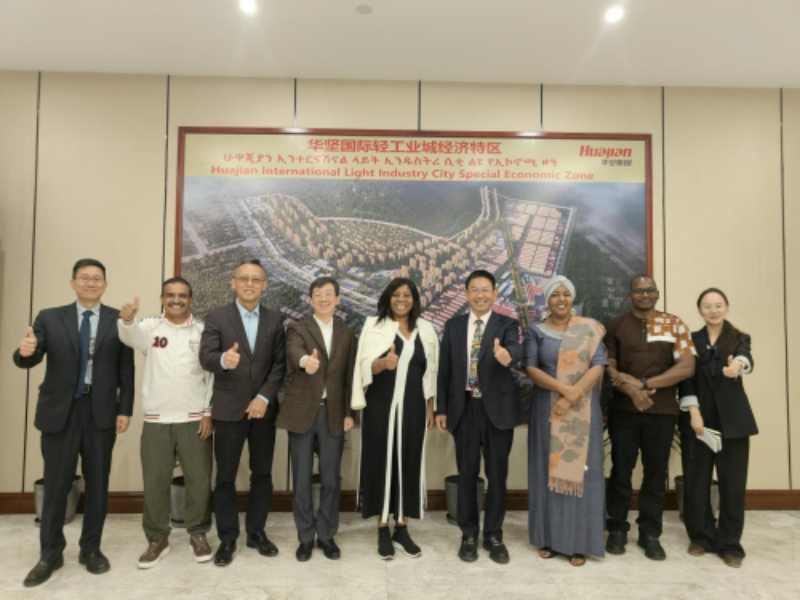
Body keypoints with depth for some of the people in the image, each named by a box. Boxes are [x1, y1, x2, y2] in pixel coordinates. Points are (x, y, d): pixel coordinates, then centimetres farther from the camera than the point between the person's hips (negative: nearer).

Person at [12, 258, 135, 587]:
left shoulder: (119, 320, 1)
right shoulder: (49, 318, 3)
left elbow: (126, 369, 0)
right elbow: (28, 361, -5)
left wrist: (125, 410, -5)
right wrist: (25, 351, -29)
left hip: (101, 412, 0)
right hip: (60, 411, 0)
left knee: (97, 484, 10)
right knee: (55, 485, 7)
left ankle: (90, 549, 26)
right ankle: (50, 553, 25)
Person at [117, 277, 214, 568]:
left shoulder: (203, 331, 2)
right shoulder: (150, 327, 1)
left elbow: (213, 374, 3)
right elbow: (131, 336, -23)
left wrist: (209, 412, -2)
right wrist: (127, 319, -46)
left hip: (195, 419, 0)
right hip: (156, 420, 0)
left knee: (199, 480, 7)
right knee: (155, 482, 8)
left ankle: (198, 534, 25)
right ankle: (157, 538, 25)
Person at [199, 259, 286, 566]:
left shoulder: (275, 319, 4)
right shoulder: (217, 317, -3)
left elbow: (280, 363, 0)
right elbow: (205, 357, -15)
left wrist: (264, 397, -11)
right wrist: (223, 360, -38)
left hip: (263, 408, 2)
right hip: (229, 410, -2)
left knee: (262, 474, 10)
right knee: (225, 476, 6)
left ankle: (256, 532, 26)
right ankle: (227, 538, 20)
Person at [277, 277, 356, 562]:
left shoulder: (347, 333, 9)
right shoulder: (297, 328, -1)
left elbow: (350, 375, 8)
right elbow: (294, 351, -24)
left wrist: (349, 412, 1)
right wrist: (305, 359, -48)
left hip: (333, 413, 2)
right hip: (302, 412, -2)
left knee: (331, 479, 8)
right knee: (302, 479, 7)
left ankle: (326, 534, 25)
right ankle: (305, 537, 22)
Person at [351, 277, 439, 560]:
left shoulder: (426, 330, 7)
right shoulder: (374, 325, -2)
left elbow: (430, 370, 11)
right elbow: (366, 366, -10)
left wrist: (431, 407, 9)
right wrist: (384, 362, -31)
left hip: (412, 406, 3)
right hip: (381, 406, -2)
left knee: (409, 462, 6)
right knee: (382, 462, 3)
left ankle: (401, 528, 20)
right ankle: (383, 530, 16)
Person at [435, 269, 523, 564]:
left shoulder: (508, 325, -2)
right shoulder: (453, 326, 6)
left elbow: (517, 350, -23)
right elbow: (444, 369, 6)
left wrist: (507, 356, -48)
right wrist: (441, 408, 3)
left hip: (498, 409, -1)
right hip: (464, 409, 2)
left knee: (497, 474, 8)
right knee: (467, 474, 9)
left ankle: (493, 535, 24)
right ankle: (469, 535, 24)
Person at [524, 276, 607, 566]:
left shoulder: (590, 329, 2)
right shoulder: (536, 331, 3)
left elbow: (598, 367, -6)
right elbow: (531, 369, -6)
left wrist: (572, 397, -16)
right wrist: (564, 388, -19)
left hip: (582, 411, 0)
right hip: (547, 409, 1)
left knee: (579, 471, 3)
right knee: (547, 471, 6)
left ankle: (577, 542, 13)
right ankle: (548, 537, 18)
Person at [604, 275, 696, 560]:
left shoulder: (674, 324, 3)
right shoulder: (616, 326, 5)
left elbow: (687, 367, -7)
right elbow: (608, 368, 0)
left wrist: (645, 383, -14)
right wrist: (632, 391, -17)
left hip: (662, 411, 0)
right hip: (623, 410, 0)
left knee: (656, 472, 8)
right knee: (621, 471, 5)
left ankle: (650, 533, 21)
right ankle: (617, 529, 19)